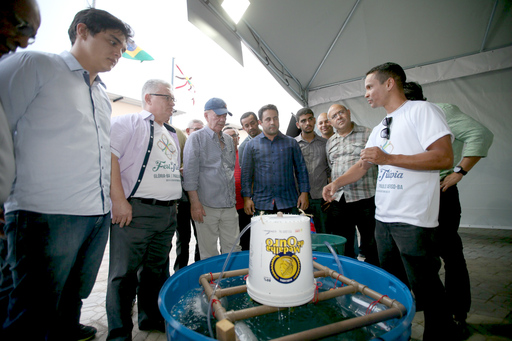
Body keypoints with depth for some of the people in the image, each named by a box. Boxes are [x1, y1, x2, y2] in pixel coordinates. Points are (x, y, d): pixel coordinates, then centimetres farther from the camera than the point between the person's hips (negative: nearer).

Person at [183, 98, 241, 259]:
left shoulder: (228, 139, 16)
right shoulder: (196, 138, -1)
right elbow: (190, 173, -7)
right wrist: (195, 202, -12)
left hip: (229, 205, 5)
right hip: (206, 205, -5)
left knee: (233, 249, 9)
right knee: (209, 253, 4)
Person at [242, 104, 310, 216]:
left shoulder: (291, 142, 10)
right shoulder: (252, 145, 7)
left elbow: (301, 169, 10)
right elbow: (246, 173, 6)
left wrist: (304, 192, 1)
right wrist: (246, 197, -3)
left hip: (288, 203, 1)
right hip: (261, 204, 0)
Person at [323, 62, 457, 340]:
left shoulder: (422, 110, -6)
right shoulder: (379, 130, 18)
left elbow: (444, 157, -16)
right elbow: (363, 165, 22)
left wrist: (388, 158, -19)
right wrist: (336, 183, 8)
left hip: (413, 220, -8)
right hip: (383, 217, 8)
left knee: (425, 288, 2)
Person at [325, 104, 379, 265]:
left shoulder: (368, 134, 2)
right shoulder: (330, 142, 16)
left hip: (365, 198, -4)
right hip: (338, 201, 5)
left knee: (371, 246, 6)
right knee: (342, 247, 14)